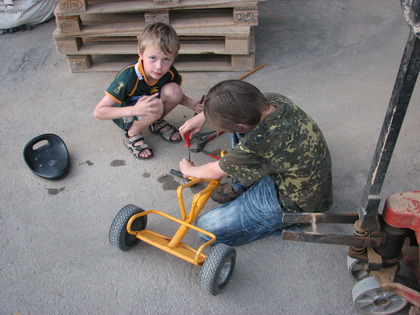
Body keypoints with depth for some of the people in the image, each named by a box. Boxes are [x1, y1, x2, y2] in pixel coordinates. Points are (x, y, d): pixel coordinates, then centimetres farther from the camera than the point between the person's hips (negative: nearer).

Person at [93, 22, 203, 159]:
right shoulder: (128, 77, -35)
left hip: (143, 106, 5)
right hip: (124, 116, -5)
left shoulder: (169, 72, -20)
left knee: (173, 90, -23)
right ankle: (131, 135, -7)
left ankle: (157, 123, 5)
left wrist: (190, 103, -20)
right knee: (156, 105, -35)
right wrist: (135, 110, -47)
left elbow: (175, 95, 4)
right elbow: (98, 112, -34)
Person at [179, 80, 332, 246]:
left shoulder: (258, 144, -37)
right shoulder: (274, 99, -16)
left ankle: (285, 222, 2)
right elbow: (234, 103, 9)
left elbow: (216, 171, -15)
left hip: (293, 204, -8)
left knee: (205, 228, -9)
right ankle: (241, 187, 17)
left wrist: (189, 170, 5)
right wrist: (202, 116, 4)